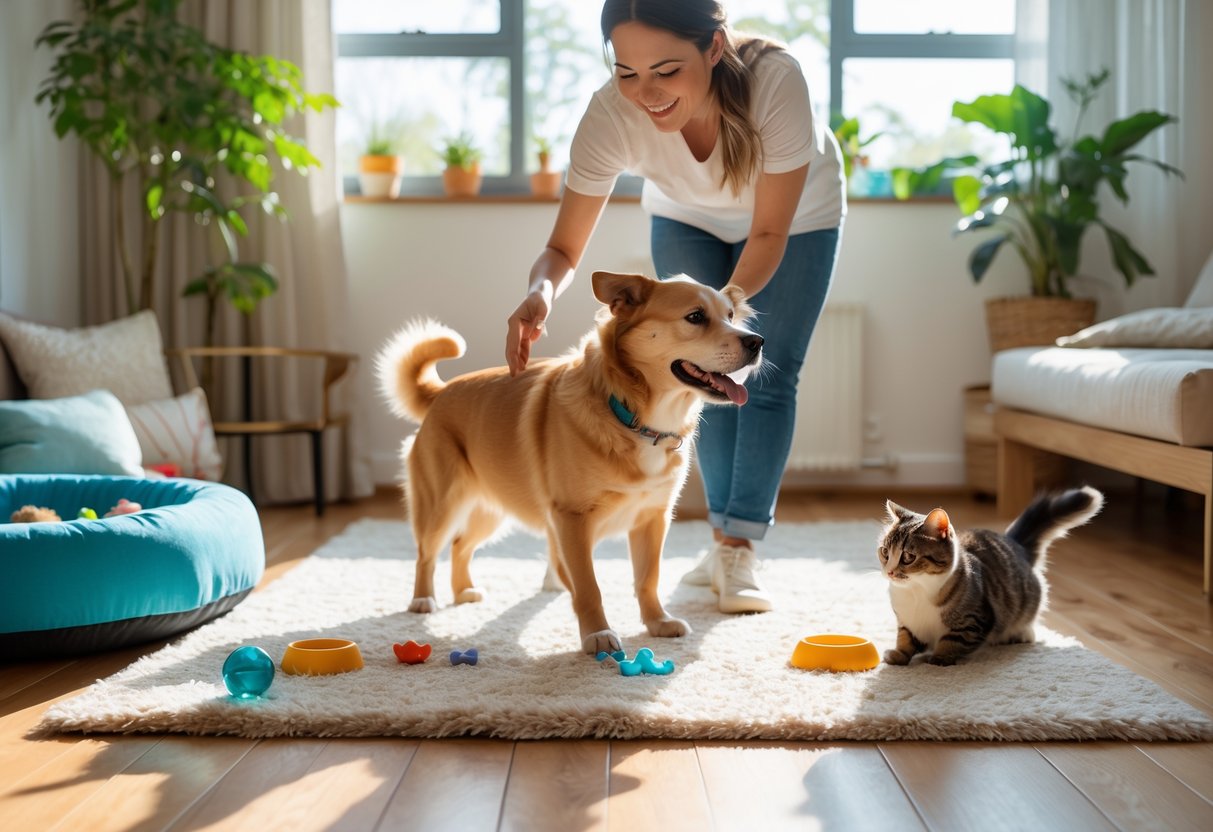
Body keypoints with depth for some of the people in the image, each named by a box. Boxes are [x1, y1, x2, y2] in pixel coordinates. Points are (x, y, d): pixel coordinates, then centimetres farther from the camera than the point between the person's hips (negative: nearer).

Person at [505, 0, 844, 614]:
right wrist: (541, 292, -50)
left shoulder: (776, 81, -42)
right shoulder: (610, 115, -36)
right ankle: (726, 539, 14)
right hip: (688, 219, 2)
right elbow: (564, 248, -29)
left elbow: (769, 234, -32)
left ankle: (739, 550, -2)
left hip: (797, 216, -2)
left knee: (769, 376, -7)